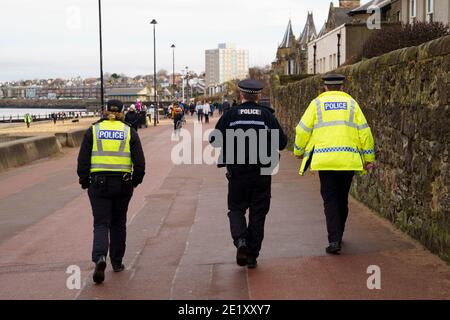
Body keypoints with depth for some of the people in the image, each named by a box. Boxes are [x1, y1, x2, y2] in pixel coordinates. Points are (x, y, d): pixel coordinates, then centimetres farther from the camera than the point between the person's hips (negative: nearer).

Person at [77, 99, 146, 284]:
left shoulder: (93, 131, 2)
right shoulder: (129, 132, 3)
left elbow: (83, 160, -1)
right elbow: (140, 163, -2)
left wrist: (85, 182, 8)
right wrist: (135, 181, 12)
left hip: (98, 183, -1)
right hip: (123, 184, 1)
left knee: (101, 223, 2)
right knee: (118, 223, 16)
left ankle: (100, 257, -21)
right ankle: (117, 262, 22)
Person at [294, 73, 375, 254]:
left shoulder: (317, 103, 7)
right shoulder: (351, 103, 10)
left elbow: (303, 129, 6)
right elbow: (364, 131, 5)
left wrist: (299, 151, 21)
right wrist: (368, 157, 11)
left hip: (324, 159, -2)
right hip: (348, 159, 2)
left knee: (330, 200, 1)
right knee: (342, 199, 15)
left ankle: (334, 240, -11)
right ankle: (337, 236, 27)